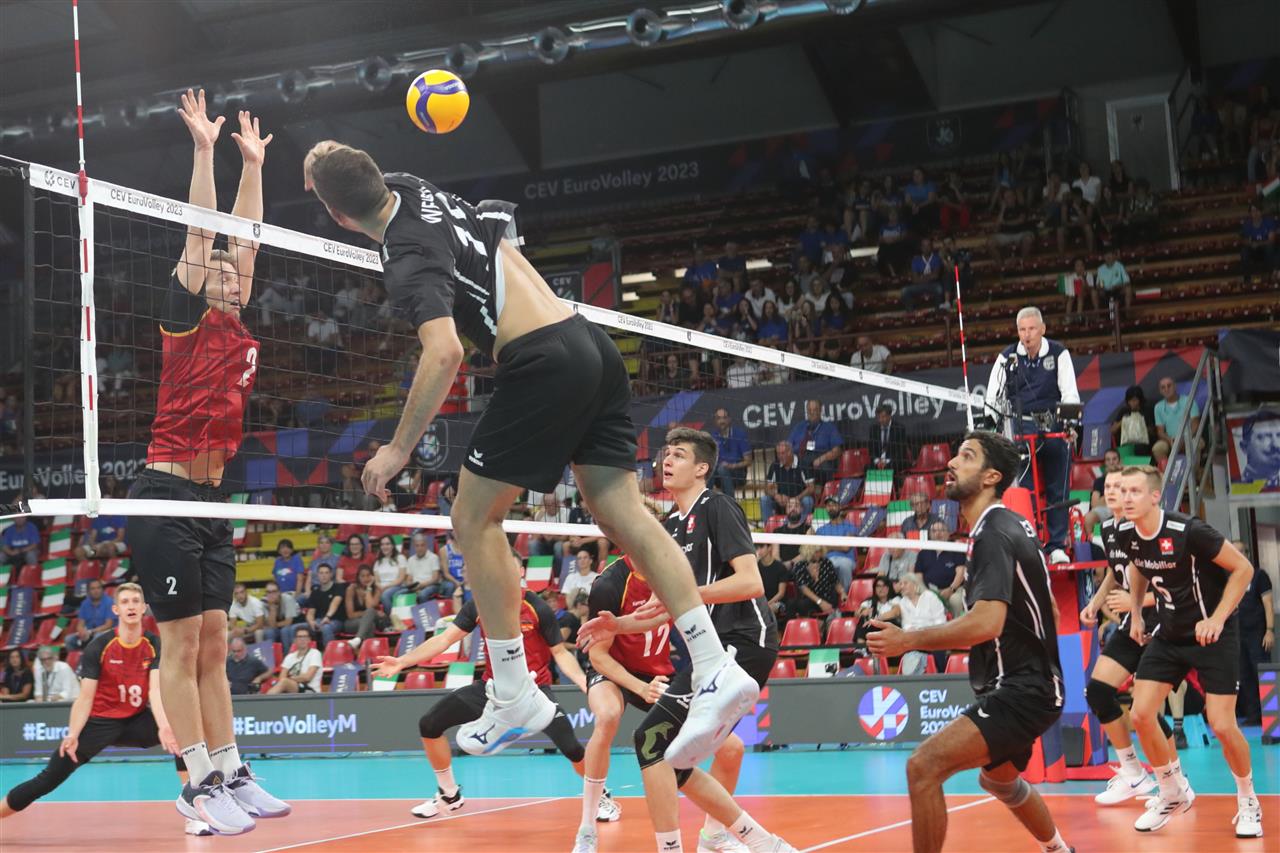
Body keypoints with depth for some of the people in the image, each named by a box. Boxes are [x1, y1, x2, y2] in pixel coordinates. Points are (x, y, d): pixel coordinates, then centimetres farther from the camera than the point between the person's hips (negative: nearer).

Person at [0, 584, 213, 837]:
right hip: (100, 722, -2)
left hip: (136, 721, 2)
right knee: (48, 780, -11)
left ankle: (194, 814, -22)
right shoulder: (98, 647, -11)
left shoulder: (154, 645, -7)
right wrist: (73, 734, -29)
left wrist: (164, 726, -38)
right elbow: (86, 697, -12)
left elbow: (156, 690, -19)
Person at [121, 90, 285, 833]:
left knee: (214, 646, 8)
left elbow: (245, 239, 18)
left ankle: (231, 771, 11)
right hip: (165, 498, -7)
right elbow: (200, 233, -7)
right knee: (183, 644, -5)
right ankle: (198, 783, -2)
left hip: (211, 502, 7)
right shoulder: (189, 321, -3)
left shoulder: (241, 332, 14)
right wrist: (205, 149, -6)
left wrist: (253, 164, 21)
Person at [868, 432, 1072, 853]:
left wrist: (909, 640, -26)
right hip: (1026, 685, 11)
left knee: (923, 766, -22)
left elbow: (986, 623, -31)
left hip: (1019, 692, -11)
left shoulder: (992, 534, -19)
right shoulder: (1013, 525, 11)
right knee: (999, 779, 34)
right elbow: (1049, 609, 22)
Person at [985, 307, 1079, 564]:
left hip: (1054, 426, 0)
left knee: (1057, 489, 2)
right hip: (1021, 427, 0)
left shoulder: (1059, 354, -1)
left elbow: (1070, 393, -4)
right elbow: (993, 396, 3)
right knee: (1023, 489, -8)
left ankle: (1057, 546, 10)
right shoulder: (1007, 357, 2)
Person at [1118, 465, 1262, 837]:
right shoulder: (1126, 534, -7)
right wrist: (1136, 614, 16)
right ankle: (1171, 796, 17)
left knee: (1222, 726, -9)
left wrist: (1217, 619, -22)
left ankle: (1248, 802, 17)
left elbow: (1243, 568, -17)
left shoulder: (1188, 531, -26)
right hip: (1168, 635, 6)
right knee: (1141, 714, -4)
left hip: (1213, 634, -6)